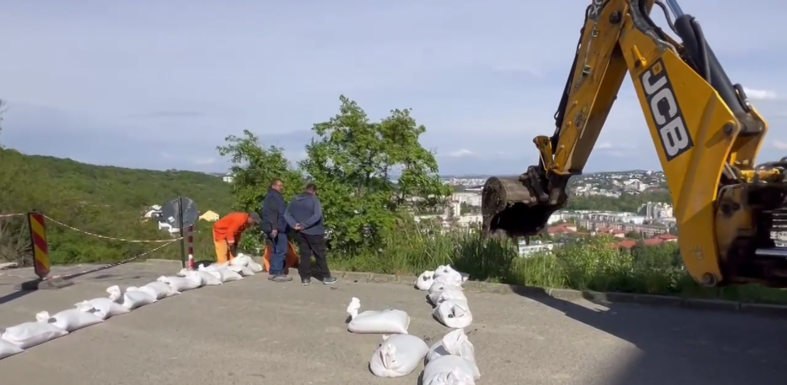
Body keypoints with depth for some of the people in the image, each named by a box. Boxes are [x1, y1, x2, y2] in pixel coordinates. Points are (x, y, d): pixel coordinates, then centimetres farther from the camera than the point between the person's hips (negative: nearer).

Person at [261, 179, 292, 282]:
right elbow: (272, 213, -22)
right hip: (276, 229, -11)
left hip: (278, 228, 11)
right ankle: (276, 273, -7)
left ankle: (274, 272, 18)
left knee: (277, 251, 14)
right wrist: (274, 227, -30)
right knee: (281, 250, -9)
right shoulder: (273, 196, -10)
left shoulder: (276, 196, 24)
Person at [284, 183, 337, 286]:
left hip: (300, 233, 5)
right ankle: (326, 277, 10)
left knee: (304, 254, 10)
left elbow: (286, 214, 6)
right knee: (320, 255, 4)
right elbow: (317, 215, -24)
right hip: (314, 232, -5)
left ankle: (305, 278, 9)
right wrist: (304, 225, -19)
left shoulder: (295, 200, 8)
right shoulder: (314, 199, -10)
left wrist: (294, 225, -6)